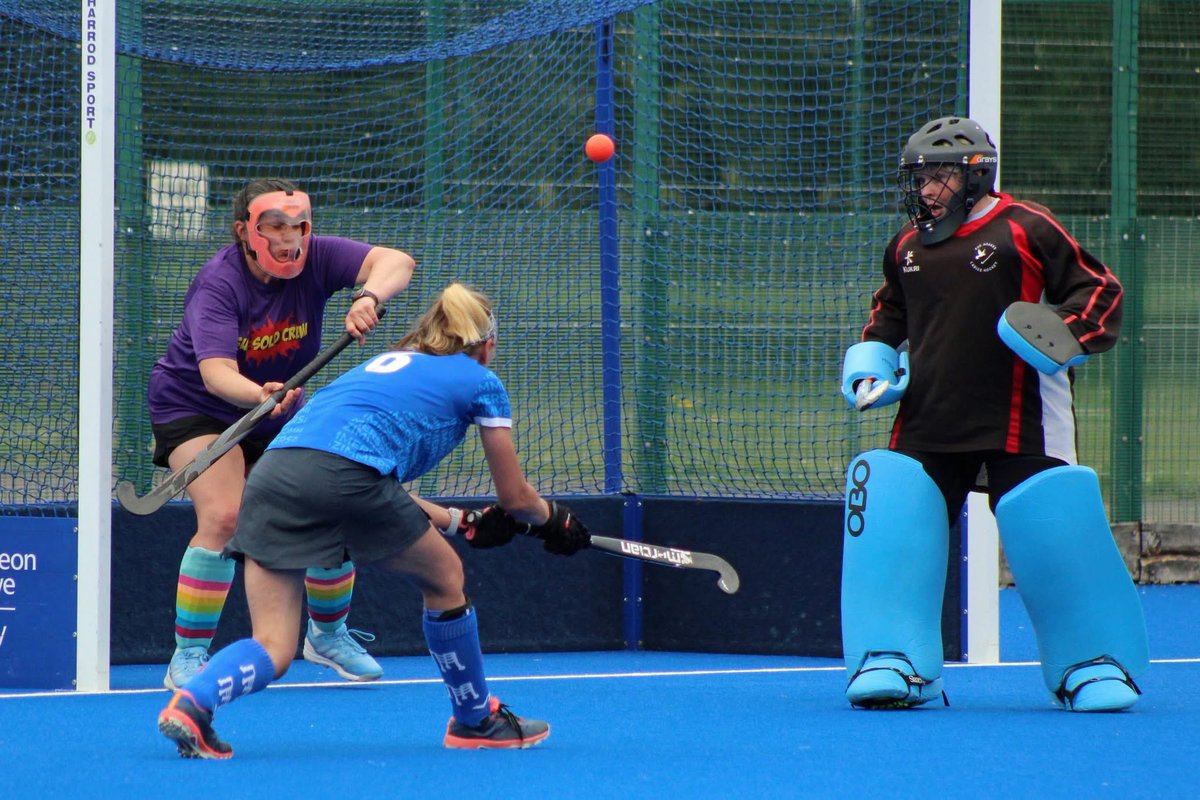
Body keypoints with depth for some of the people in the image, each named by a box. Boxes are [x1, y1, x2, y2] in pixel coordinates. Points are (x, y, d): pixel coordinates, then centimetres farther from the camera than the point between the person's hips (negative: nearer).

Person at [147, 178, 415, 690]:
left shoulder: (314, 258, -18)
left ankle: (328, 633, 30)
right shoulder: (218, 284, -29)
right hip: (194, 409, -5)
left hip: (279, 415, 5)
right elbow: (216, 373, -41)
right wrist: (259, 394, -62)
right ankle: (188, 658, -17)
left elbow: (396, 262, -31)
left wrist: (369, 296, -53)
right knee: (223, 517, -26)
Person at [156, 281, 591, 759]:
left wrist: (461, 522, 51)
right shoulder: (480, 382, 21)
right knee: (444, 579, 22)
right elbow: (515, 497, 28)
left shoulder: (385, 362, 37)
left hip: (270, 474, 5)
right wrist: (555, 520, 49)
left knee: (272, 652, 4)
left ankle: (192, 703, -23)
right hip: (347, 471, -5)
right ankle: (475, 721, 32)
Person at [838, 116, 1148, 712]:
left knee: (1053, 531, -7)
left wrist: (1066, 335, -19)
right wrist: (872, 364, 14)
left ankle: (1092, 664, 9)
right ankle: (891, 662, 1)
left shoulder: (1026, 230, -3)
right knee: (890, 523, -8)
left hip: (1018, 427, -5)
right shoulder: (907, 248, 15)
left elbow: (1101, 292, -2)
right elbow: (888, 316, 31)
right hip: (926, 426, 5)